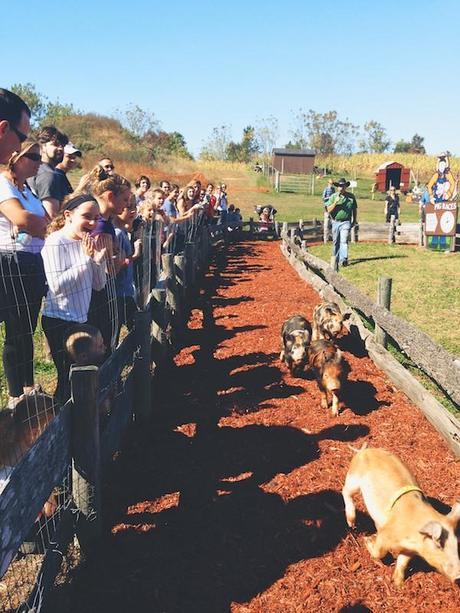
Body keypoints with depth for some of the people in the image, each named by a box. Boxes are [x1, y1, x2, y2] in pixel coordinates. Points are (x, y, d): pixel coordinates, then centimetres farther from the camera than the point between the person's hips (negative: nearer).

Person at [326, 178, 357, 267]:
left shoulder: (351, 196, 4)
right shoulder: (333, 196, 2)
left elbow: (354, 209, 15)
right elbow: (329, 210, -5)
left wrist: (354, 220, 15)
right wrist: (335, 202, -18)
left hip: (346, 222, -2)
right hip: (335, 222, 2)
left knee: (344, 241, -14)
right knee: (336, 242, 11)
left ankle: (343, 259, -19)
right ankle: (336, 259, 23)